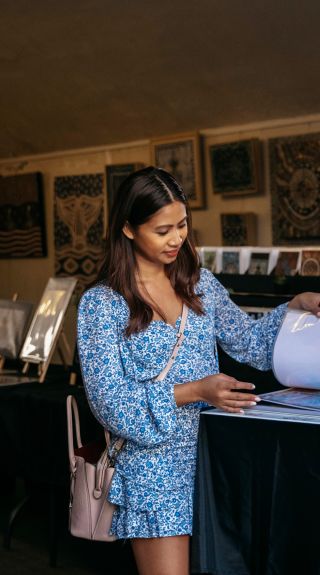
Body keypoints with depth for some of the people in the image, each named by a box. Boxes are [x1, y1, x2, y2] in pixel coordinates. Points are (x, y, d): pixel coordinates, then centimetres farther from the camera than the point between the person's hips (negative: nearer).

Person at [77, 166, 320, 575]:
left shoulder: (199, 283, 8)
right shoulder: (101, 304, -7)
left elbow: (250, 343, 15)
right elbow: (109, 403, -12)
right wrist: (193, 392, -22)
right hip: (154, 467, -4)